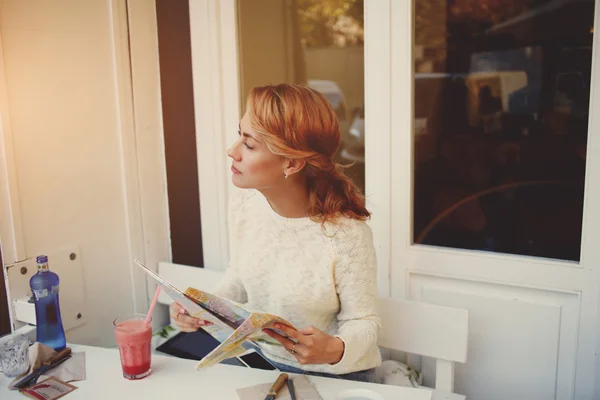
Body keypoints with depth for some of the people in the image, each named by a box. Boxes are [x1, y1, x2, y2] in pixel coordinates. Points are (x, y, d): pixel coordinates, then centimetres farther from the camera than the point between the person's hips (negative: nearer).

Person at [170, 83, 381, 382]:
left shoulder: (346, 234, -29)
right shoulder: (245, 205, -12)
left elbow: (363, 320, -16)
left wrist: (335, 350, -35)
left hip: (334, 375, -2)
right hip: (261, 357, 3)